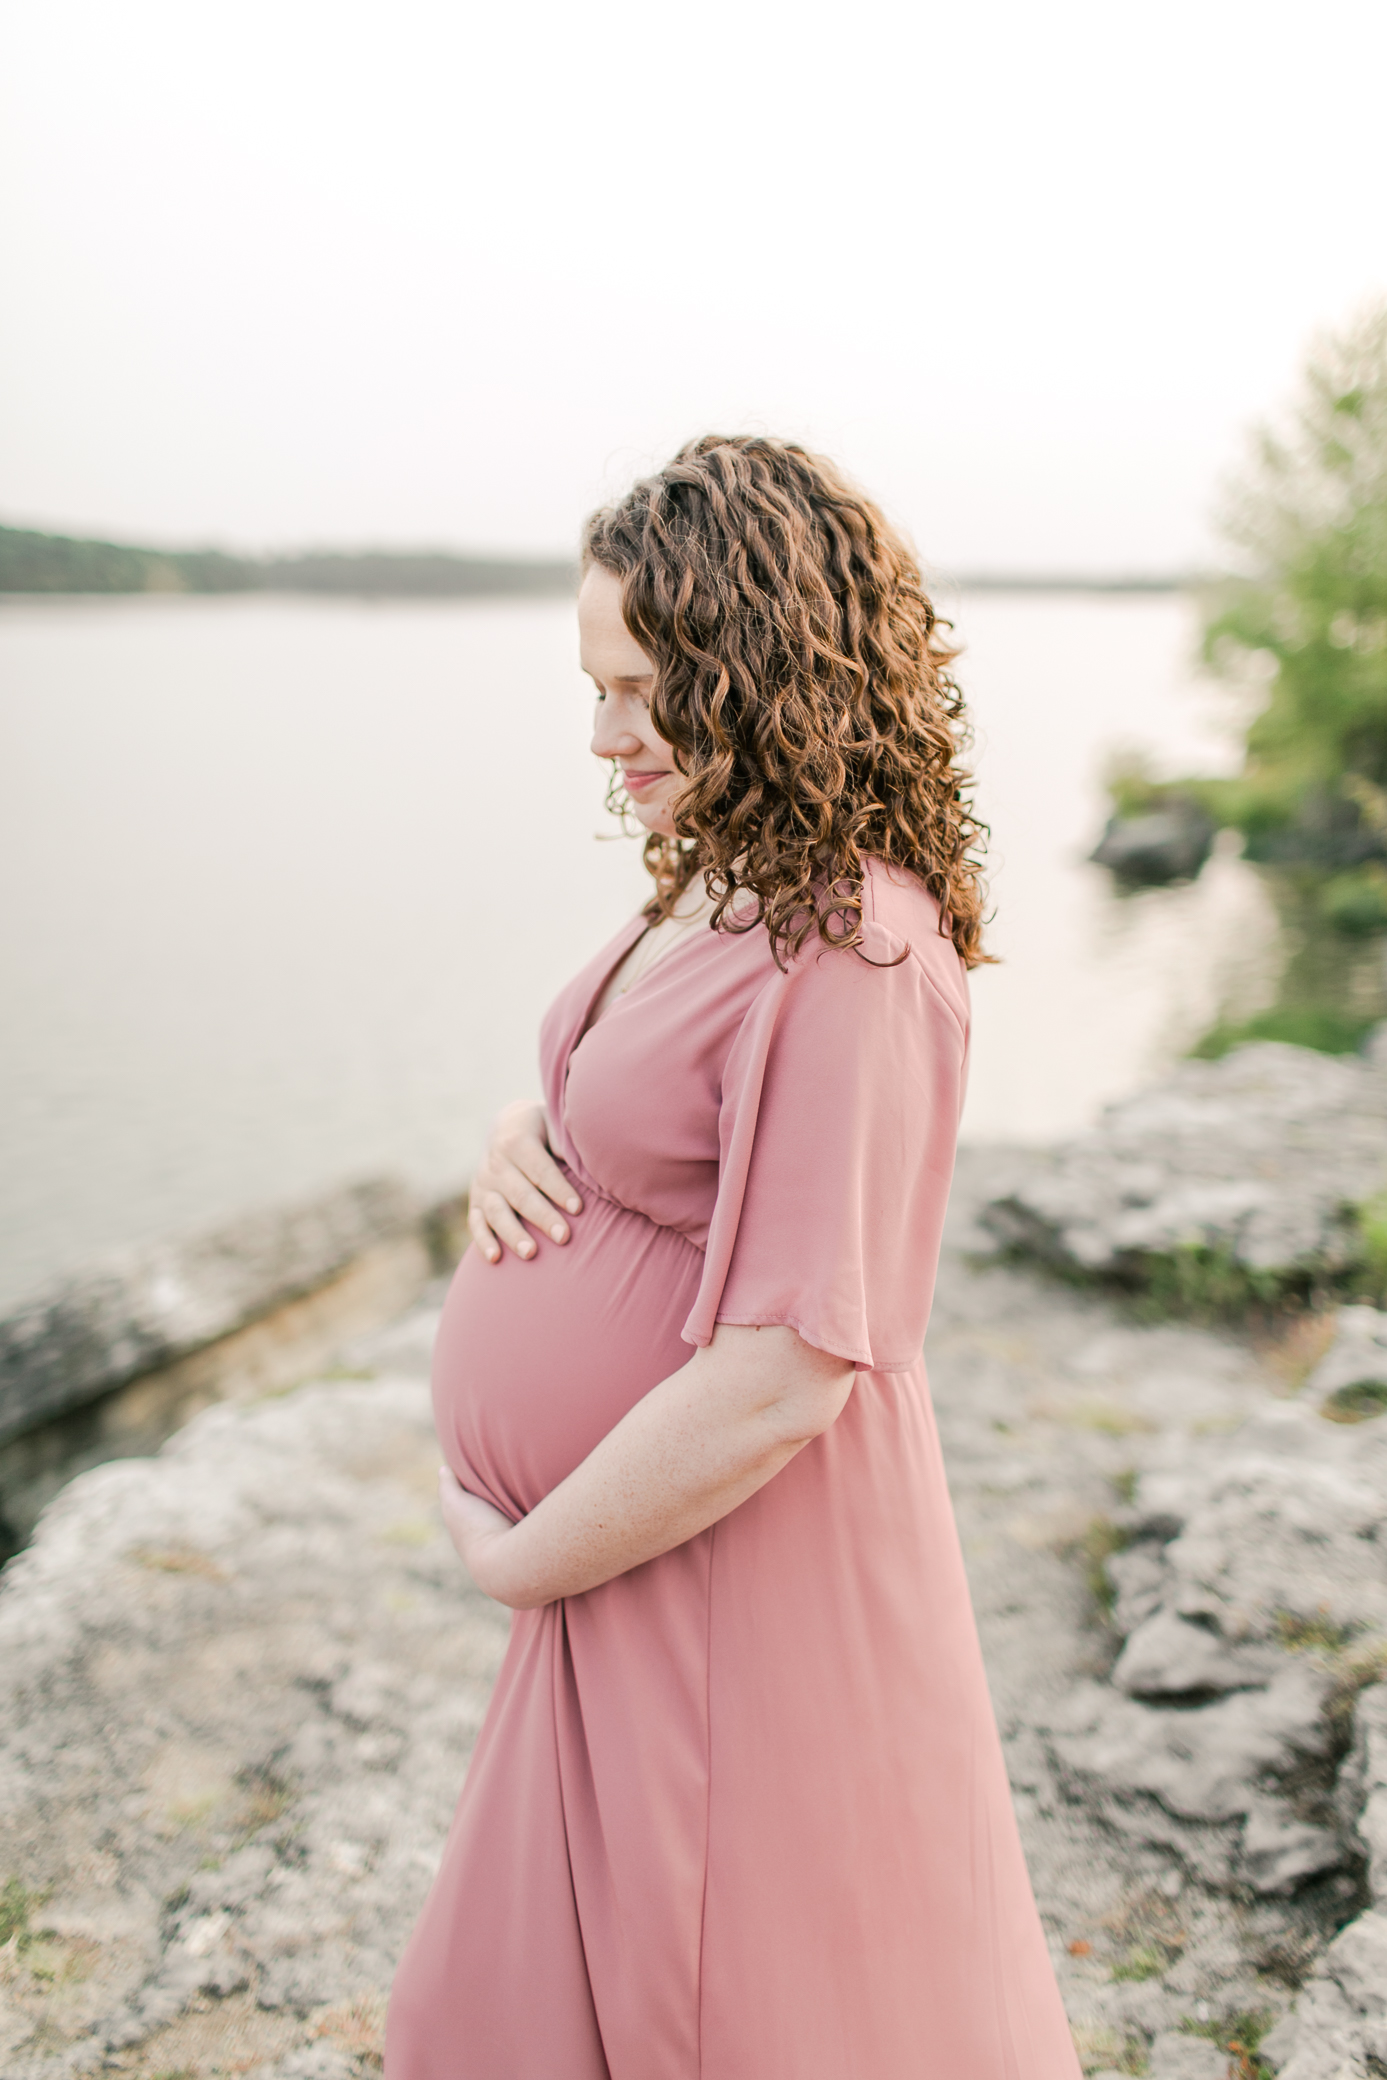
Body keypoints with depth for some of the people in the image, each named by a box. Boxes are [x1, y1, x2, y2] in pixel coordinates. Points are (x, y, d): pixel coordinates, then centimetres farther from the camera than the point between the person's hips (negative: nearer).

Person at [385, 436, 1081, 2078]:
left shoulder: (851, 960, -25)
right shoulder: (723, 884, 5)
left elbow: (782, 1379, -28)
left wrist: (523, 1557, -15)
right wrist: (519, 1141, -4)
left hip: (737, 1580, -9)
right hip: (619, 1542, 9)